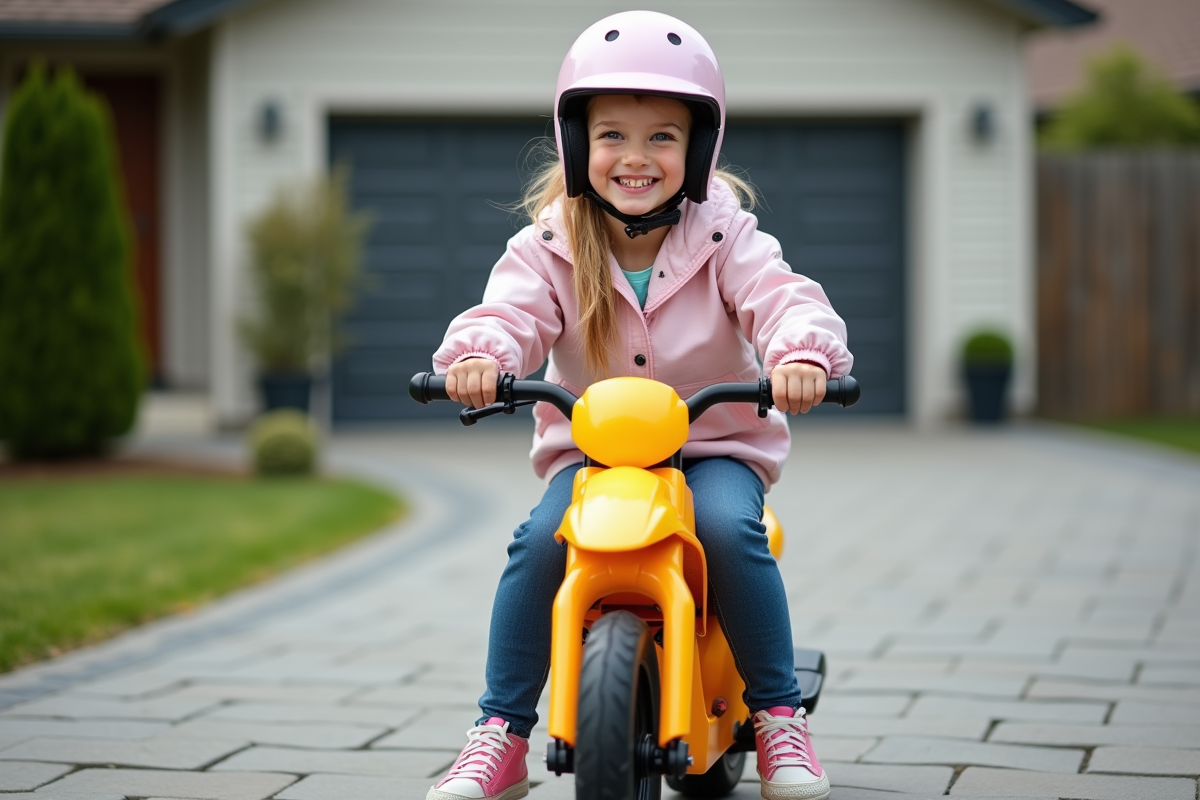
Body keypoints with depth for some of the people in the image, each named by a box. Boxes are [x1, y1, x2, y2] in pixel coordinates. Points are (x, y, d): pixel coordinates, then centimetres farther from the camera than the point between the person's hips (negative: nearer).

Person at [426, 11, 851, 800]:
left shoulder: (724, 238, -7)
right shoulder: (551, 246, -5)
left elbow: (782, 297, -22)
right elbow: (511, 310, -20)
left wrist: (803, 353, -46)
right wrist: (478, 353, -45)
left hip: (716, 444, -1)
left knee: (730, 527, -31)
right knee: (540, 541, -25)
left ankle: (780, 716, -13)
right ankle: (501, 735, -12)